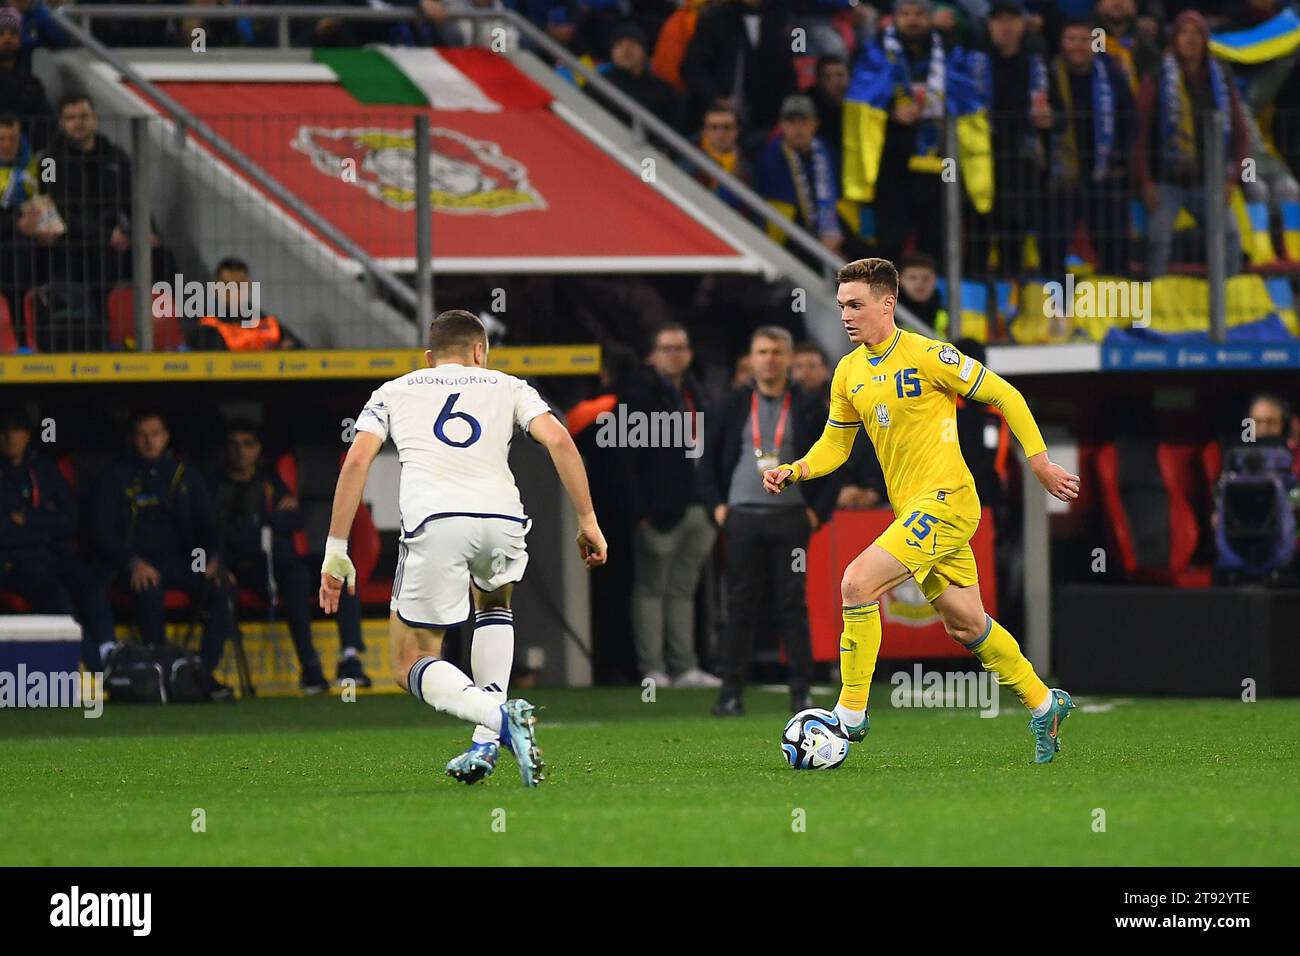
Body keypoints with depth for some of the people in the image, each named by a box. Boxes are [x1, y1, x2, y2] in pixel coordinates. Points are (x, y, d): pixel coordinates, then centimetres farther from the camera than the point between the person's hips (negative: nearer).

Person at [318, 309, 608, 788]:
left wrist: (336, 550, 12)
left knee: (412, 667, 9)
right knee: (493, 602, 36)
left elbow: (356, 460, 12)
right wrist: (587, 521, 12)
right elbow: (558, 439, 10)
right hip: (501, 516, 2)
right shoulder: (508, 387, 26)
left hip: (433, 523, -2)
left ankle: (500, 716, -20)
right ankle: (487, 742, 20)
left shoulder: (393, 392, 26)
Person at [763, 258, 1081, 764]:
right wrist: (794, 471, -3)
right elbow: (835, 444, 17)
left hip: (945, 500, -8)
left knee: (858, 583, -20)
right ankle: (1043, 704, 31)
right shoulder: (848, 372, 8)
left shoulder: (927, 356, -13)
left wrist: (1040, 463, -7)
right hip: (912, 510, 8)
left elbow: (1005, 396, -7)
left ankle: (850, 713, -12)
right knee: (964, 625, 14)